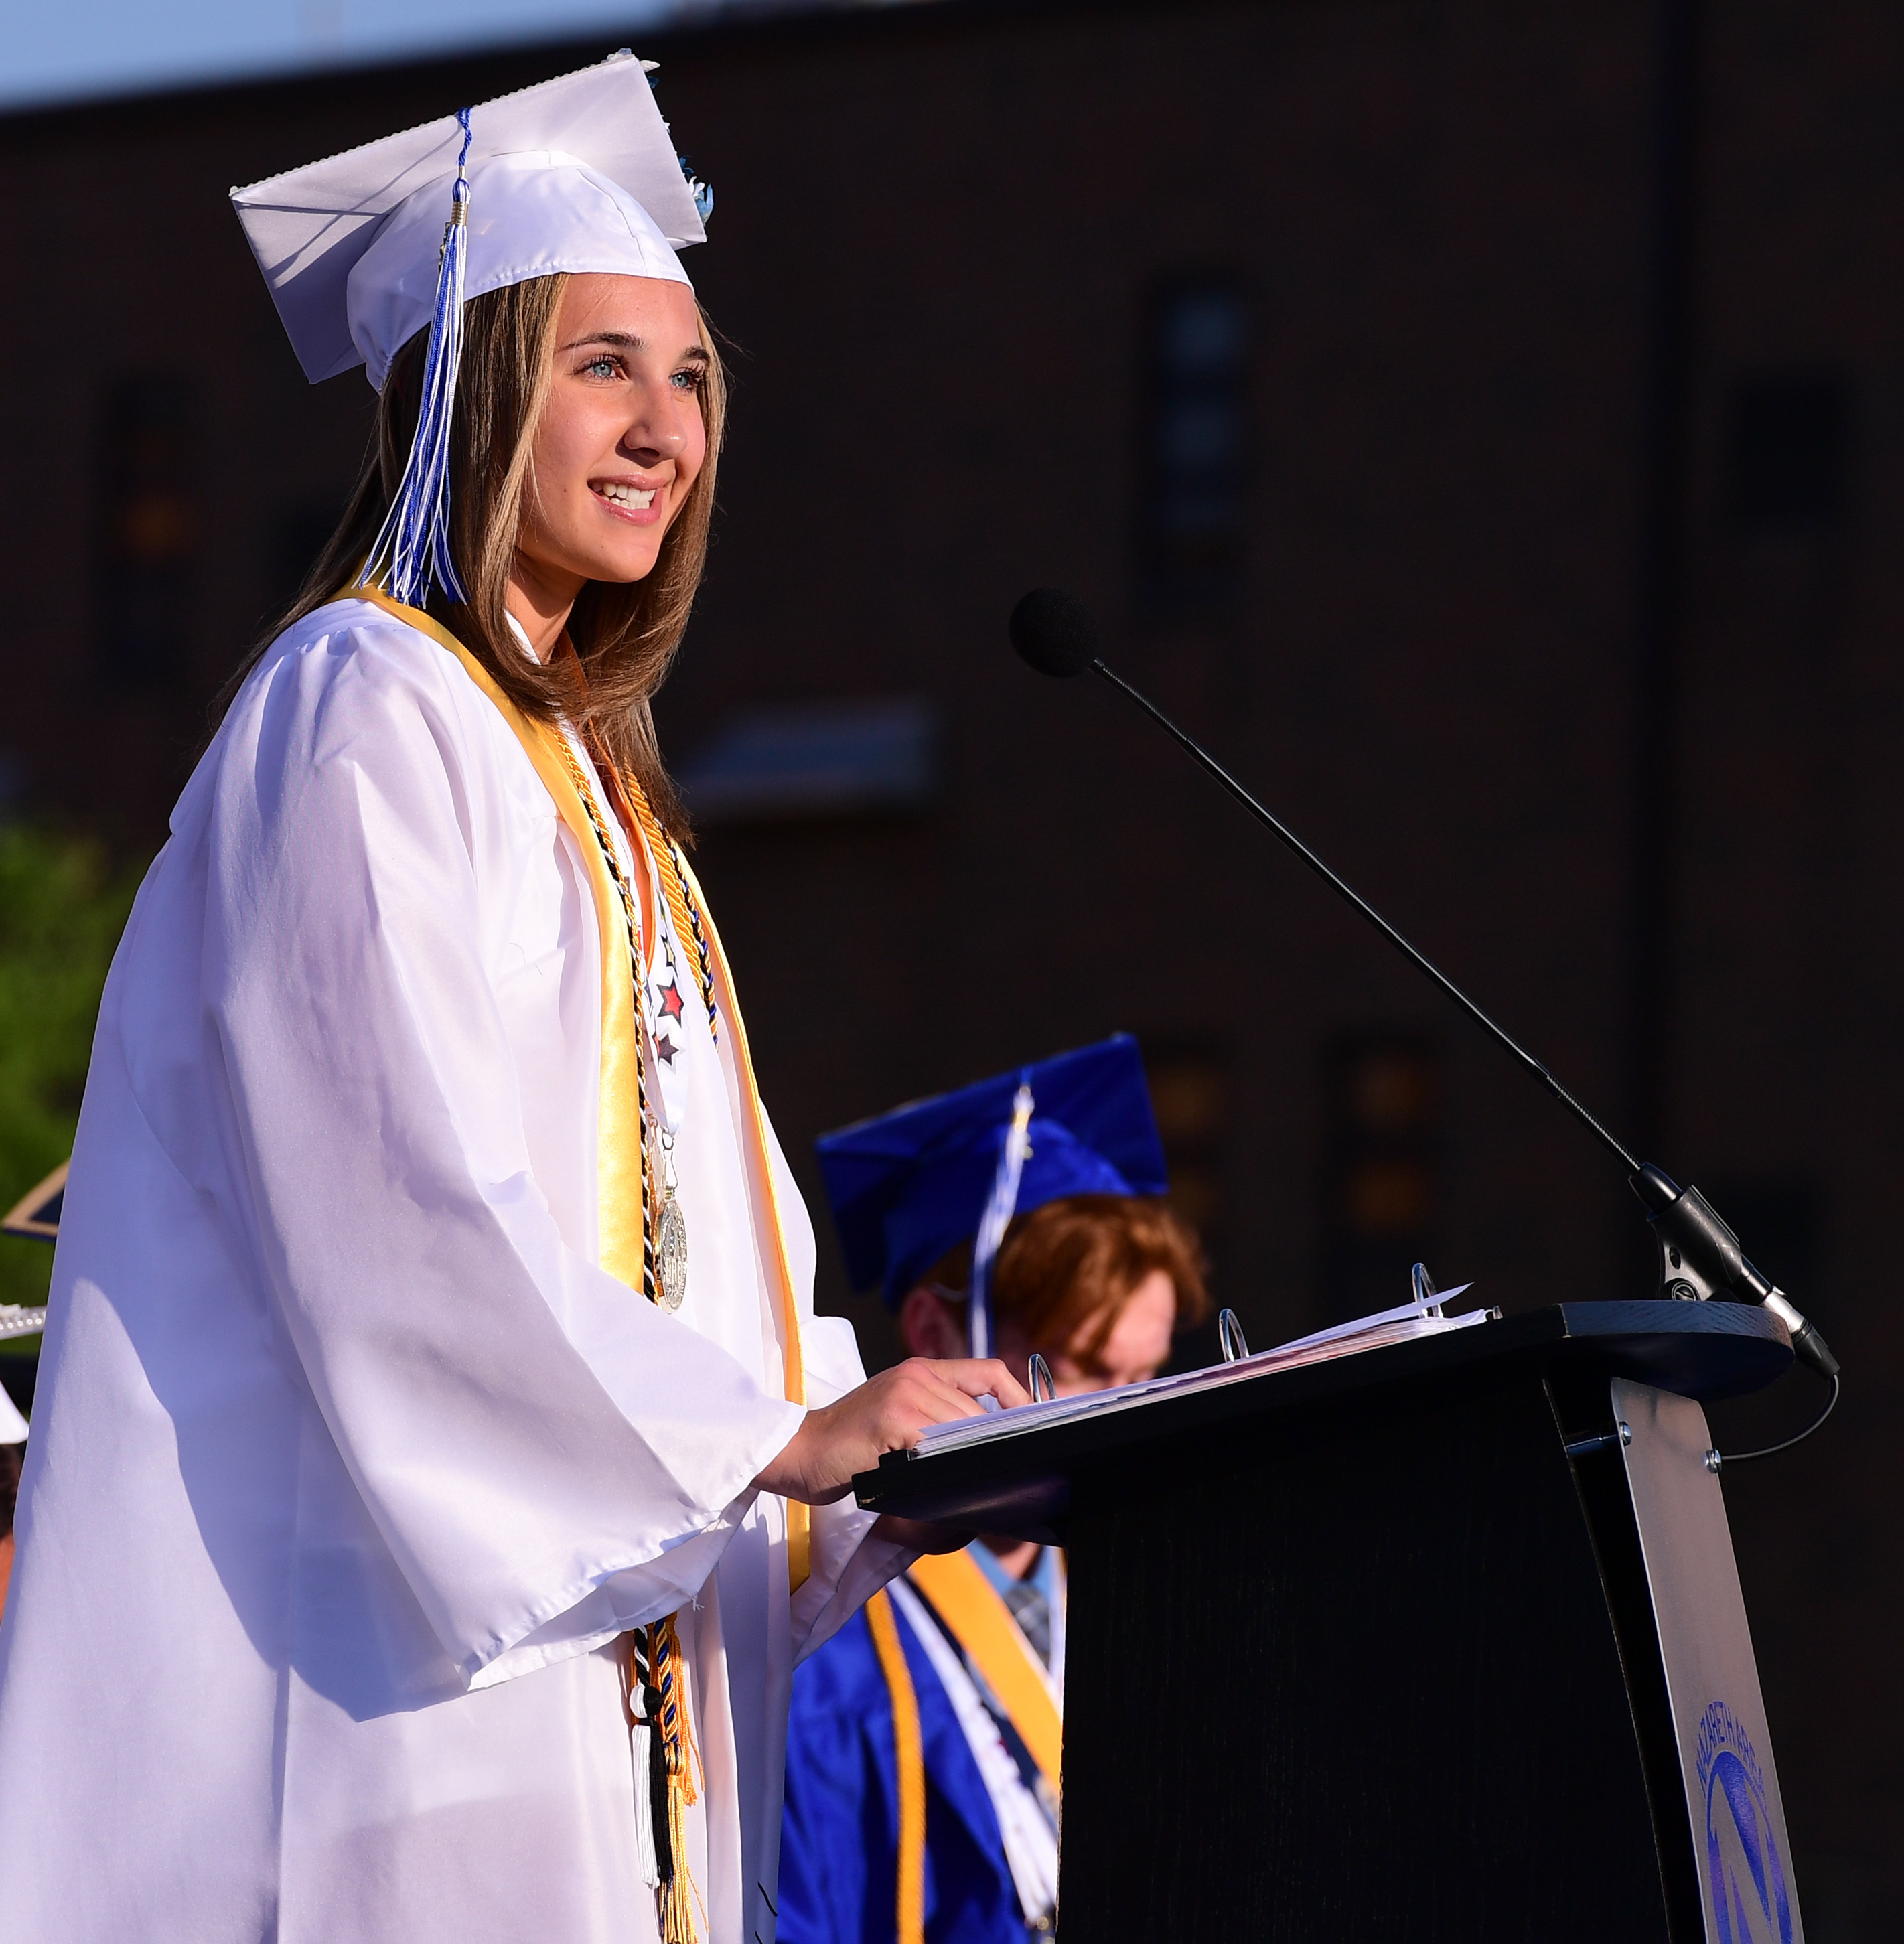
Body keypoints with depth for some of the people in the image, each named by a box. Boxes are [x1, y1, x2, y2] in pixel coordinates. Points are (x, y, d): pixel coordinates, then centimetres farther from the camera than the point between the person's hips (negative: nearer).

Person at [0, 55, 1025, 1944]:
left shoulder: (589, 778, 21)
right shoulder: (360, 713, -5)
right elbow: (399, 1216, -16)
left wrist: (889, 1461, 1)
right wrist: (781, 1431, -17)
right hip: (408, 1653, -8)